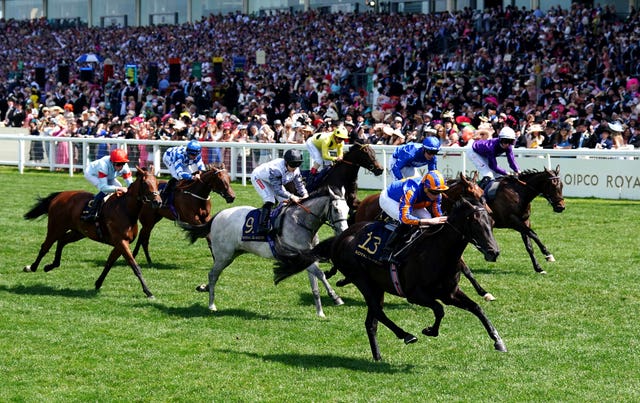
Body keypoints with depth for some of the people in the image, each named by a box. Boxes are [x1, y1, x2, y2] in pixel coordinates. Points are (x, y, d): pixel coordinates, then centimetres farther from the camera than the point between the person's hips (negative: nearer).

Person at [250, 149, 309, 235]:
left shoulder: (296, 170, -22)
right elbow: (278, 190, -46)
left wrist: (305, 194, -33)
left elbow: (299, 184, -14)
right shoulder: (276, 169, -44)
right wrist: (291, 196, -56)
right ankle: (262, 227, -25)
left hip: (272, 181, 8)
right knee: (269, 201, -25)